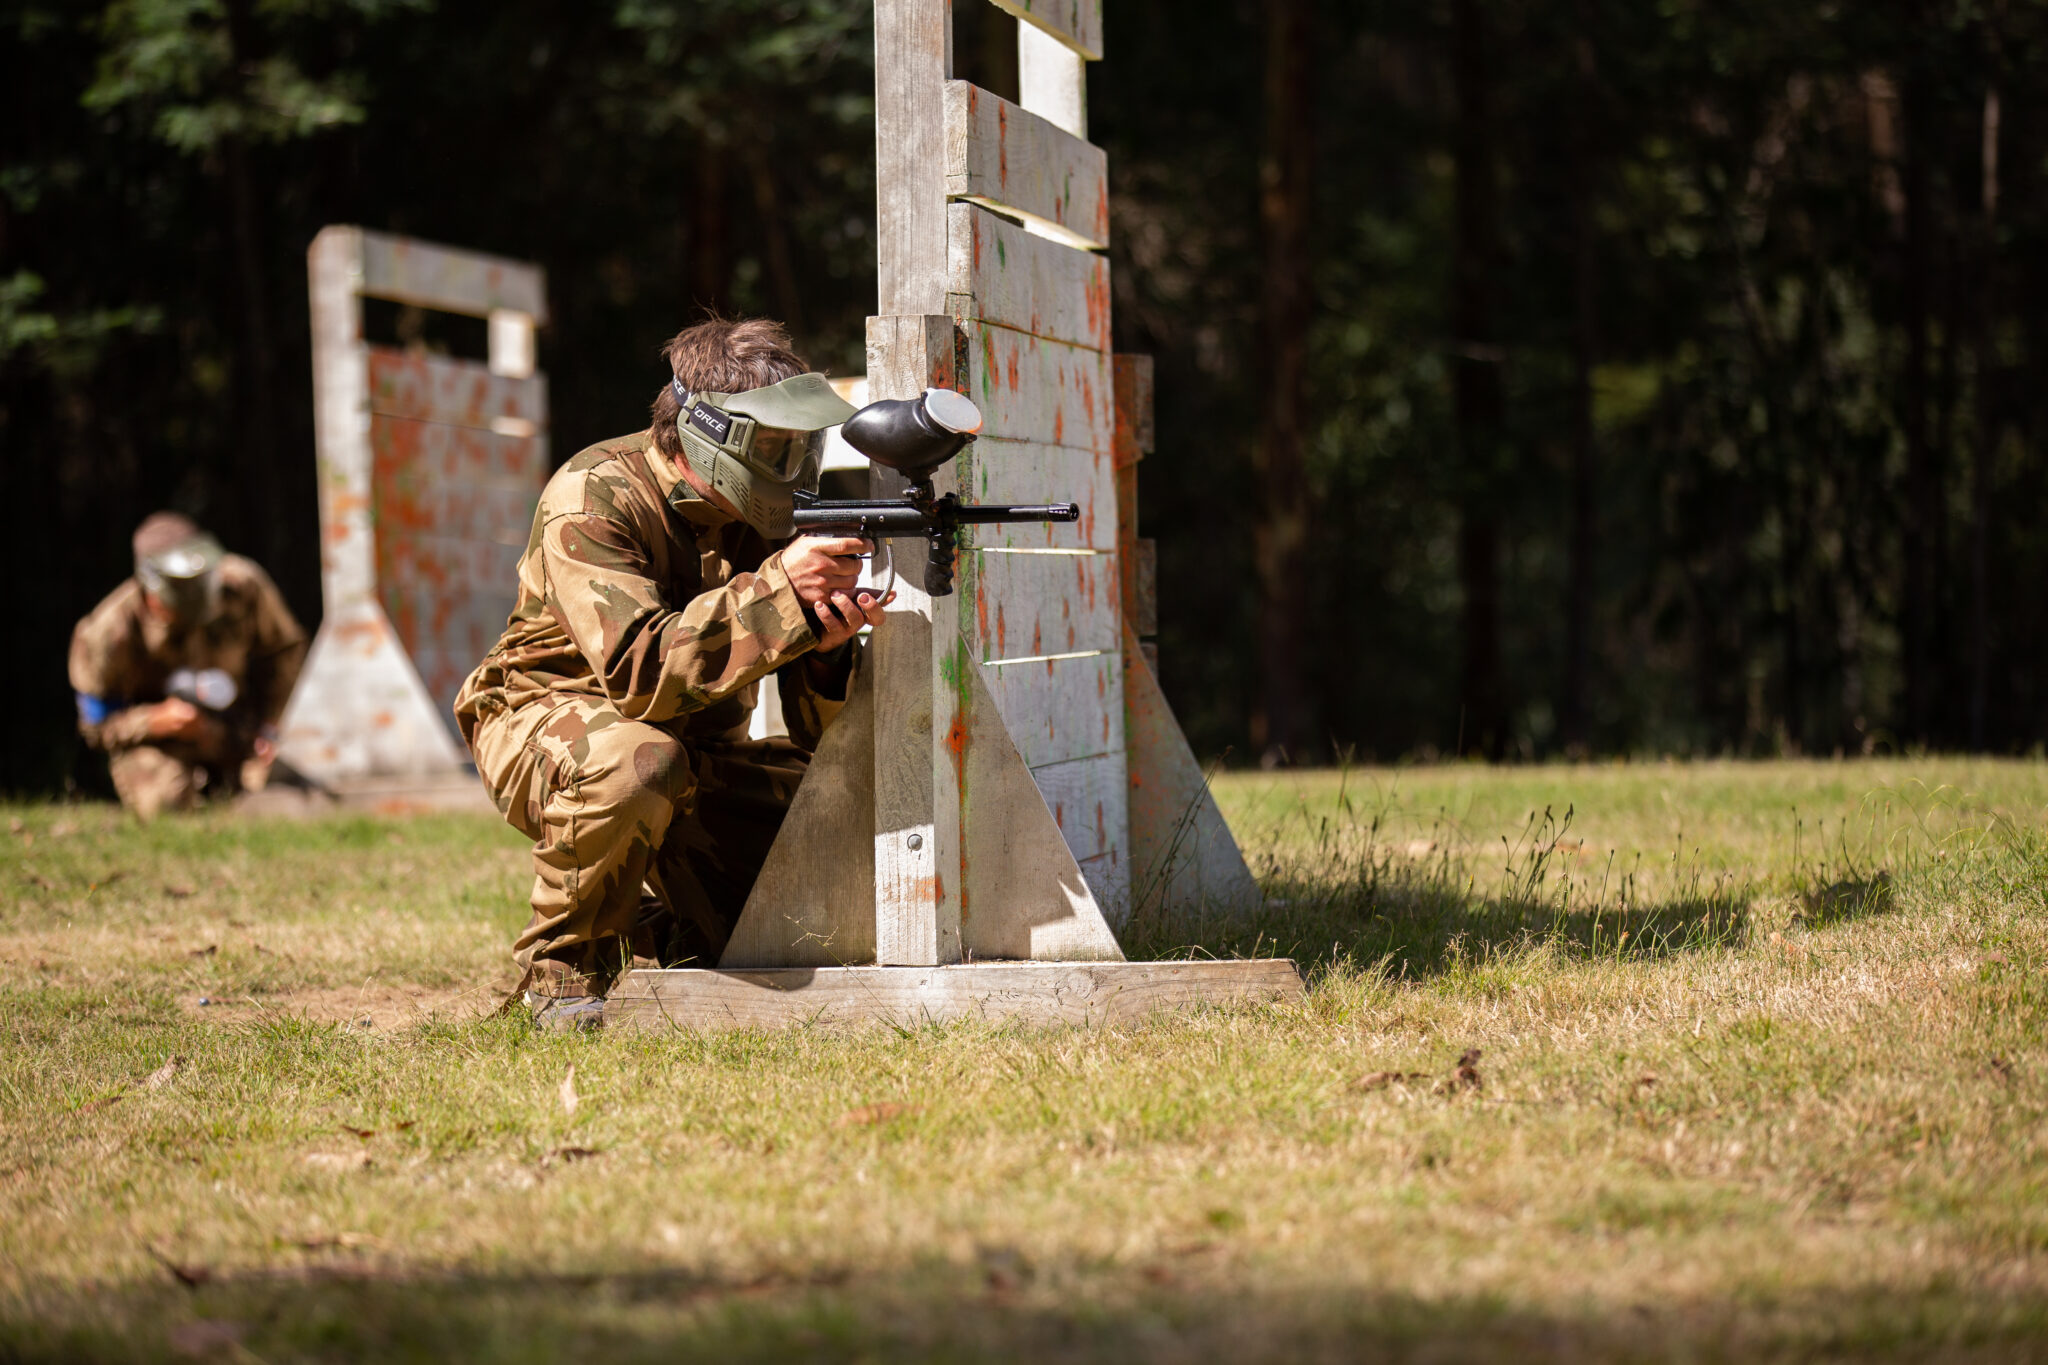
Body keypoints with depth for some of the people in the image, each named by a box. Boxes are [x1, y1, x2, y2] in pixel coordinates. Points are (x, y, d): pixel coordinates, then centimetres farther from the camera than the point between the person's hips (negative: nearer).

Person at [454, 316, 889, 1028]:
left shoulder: (770, 513, -6)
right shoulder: (594, 498, -23)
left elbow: (817, 729, -8)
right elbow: (640, 671, -37)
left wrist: (827, 641, -31)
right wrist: (781, 589, -40)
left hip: (700, 748, 6)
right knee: (635, 761, -40)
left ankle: (660, 933, 17)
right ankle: (562, 958, -13)